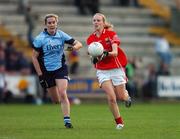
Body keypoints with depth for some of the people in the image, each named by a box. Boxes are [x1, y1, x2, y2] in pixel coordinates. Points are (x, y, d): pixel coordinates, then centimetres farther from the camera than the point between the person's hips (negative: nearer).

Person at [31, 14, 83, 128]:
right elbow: (34, 57, -5)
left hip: (61, 68, 0)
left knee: (62, 94, -18)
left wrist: (74, 47, -26)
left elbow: (79, 44, -1)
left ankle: (67, 120, -14)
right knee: (56, 100, 7)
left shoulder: (61, 35, -4)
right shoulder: (39, 39, -9)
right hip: (47, 71, 0)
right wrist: (40, 75, -9)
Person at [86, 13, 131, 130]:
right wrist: (94, 58, -23)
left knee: (121, 97, 5)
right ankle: (119, 122, 1)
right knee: (111, 98, -14)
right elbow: (94, 56, 1)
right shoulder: (90, 39, 3)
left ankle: (126, 95, 44)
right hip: (102, 71, 2)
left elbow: (115, 52, -17)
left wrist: (106, 53, -36)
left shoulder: (111, 34, -8)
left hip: (116, 68, -2)